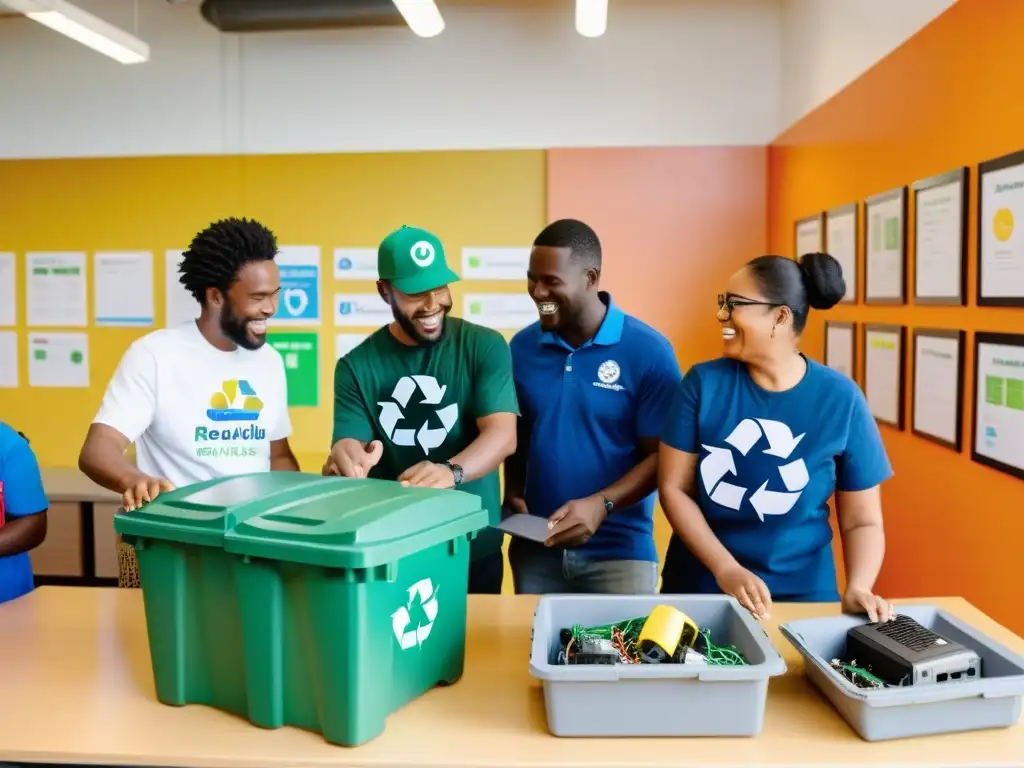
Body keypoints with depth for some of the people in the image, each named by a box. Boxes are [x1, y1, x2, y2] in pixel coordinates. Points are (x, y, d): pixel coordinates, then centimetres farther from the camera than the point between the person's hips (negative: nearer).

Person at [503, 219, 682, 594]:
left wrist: (602, 504, -22)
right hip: (534, 549, 4)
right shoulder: (521, 347, 2)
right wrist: (512, 493, -3)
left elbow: (661, 455, -9)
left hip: (620, 552, -3)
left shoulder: (648, 351, -11)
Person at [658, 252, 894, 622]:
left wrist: (857, 589, -19)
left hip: (801, 594, 0)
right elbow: (674, 487, -7)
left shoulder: (839, 398, -8)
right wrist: (725, 569, -16)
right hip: (699, 585, 1)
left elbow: (862, 520, -3)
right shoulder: (704, 382, -7)